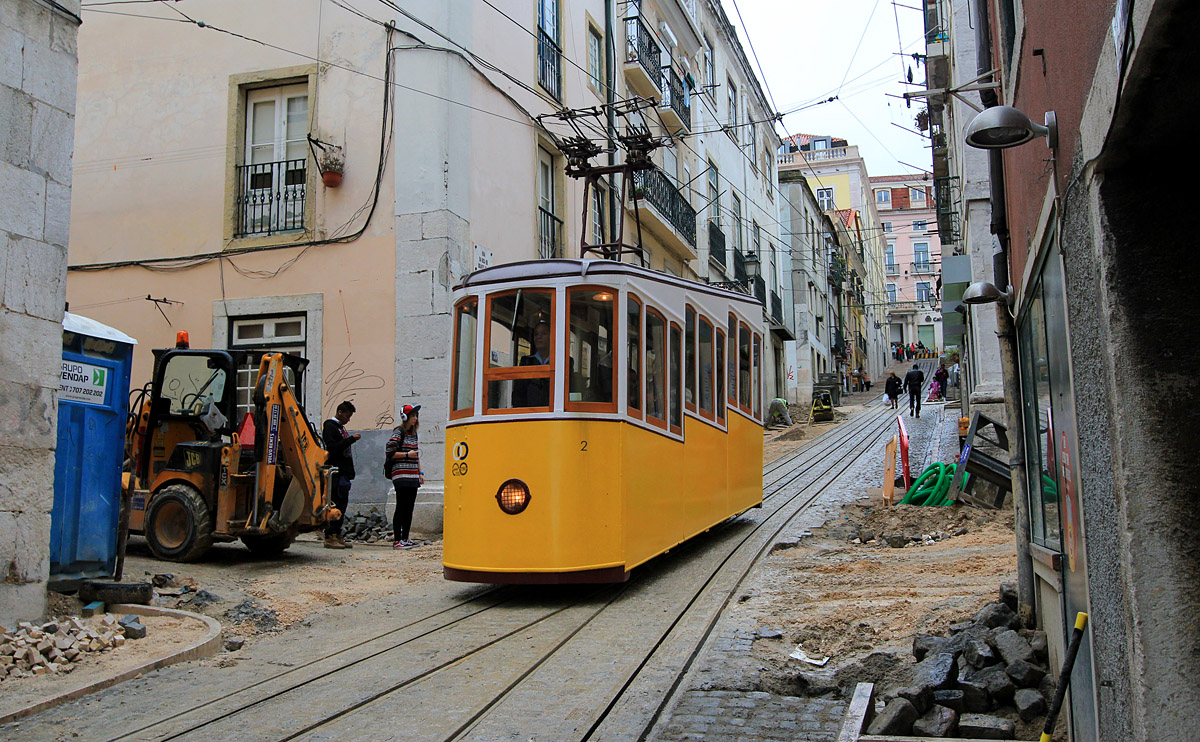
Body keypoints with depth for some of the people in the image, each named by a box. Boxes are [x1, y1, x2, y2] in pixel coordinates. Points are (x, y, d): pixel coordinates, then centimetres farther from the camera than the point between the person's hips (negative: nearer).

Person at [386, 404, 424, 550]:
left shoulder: (413, 433, 18)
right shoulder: (398, 432, -5)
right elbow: (390, 452, -11)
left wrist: (420, 472, 19)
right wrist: (407, 454, -13)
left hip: (413, 476, 8)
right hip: (401, 475, -8)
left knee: (409, 508, 8)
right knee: (401, 508, -8)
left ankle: (405, 538, 13)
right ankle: (396, 540, -6)